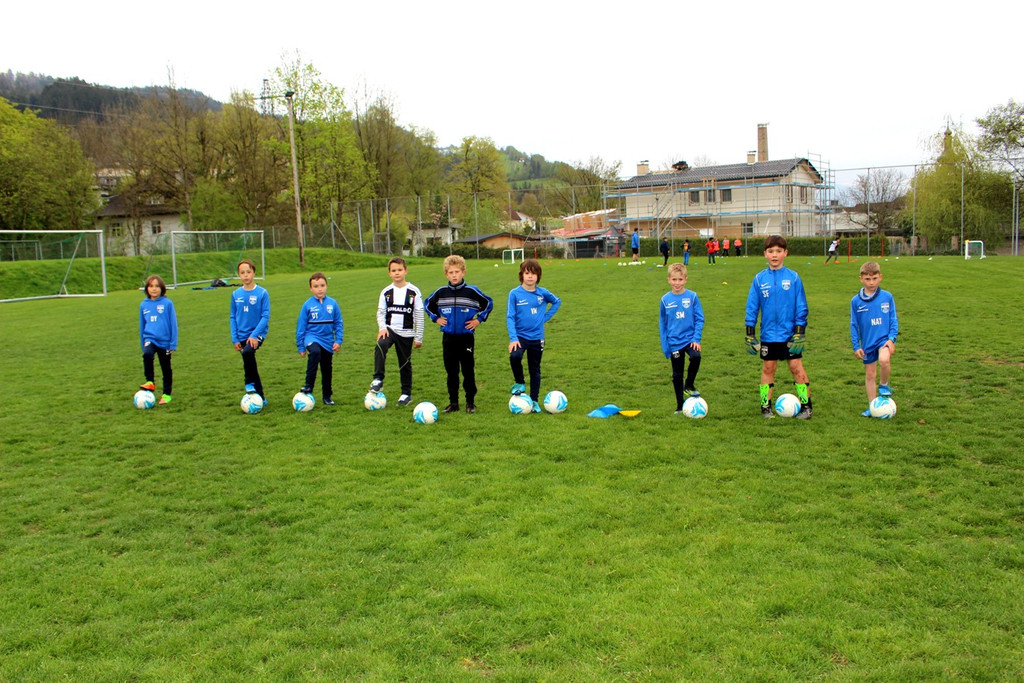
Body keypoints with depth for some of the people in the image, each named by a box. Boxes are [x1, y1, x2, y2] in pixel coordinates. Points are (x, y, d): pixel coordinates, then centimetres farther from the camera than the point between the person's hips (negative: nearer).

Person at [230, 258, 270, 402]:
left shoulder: (262, 293, -8)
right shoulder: (235, 294, 4)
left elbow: (265, 316, -10)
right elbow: (233, 317, 8)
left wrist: (254, 335, -19)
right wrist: (234, 338, 0)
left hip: (258, 334, -5)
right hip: (242, 336, 5)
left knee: (247, 352, -32)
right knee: (249, 363, 8)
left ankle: (250, 383, -12)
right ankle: (260, 397, 21)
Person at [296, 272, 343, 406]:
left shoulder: (332, 304, -3)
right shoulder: (308, 305, -6)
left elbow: (339, 324, 5)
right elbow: (301, 326, 0)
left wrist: (338, 341, -3)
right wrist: (301, 347, 0)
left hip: (328, 341, 3)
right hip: (312, 337, -3)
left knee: (327, 370, 12)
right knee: (315, 352, -35)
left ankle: (327, 396, 30)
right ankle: (308, 386, -28)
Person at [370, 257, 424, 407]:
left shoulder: (414, 291, -3)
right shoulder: (386, 292, 2)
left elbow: (419, 315, -1)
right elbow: (380, 312, 4)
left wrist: (419, 338, -1)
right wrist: (382, 328, -15)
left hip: (406, 333, -1)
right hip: (389, 329, 1)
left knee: (405, 363, 8)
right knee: (380, 346, -31)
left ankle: (406, 393, 23)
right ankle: (378, 380, -24)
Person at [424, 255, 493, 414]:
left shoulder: (471, 291, -6)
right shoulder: (441, 292, 1)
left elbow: (488, 303, 5)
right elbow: (427, 304, 18)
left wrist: (479, 319, -1)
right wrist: (436, 318, 7)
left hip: (466, 337, -2)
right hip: (448, 338, 2)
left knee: (468, 371, 3)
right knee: (451, 372, 9)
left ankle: (470, 402, 14)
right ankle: (453, 402, 18)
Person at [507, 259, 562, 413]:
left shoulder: (543, 293, -2)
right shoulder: (515, 294, -9)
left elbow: (557, 302, 17)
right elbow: (510, 317, -10)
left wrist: (545, 317, 5)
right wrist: (513, 338, -19)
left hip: (537, 337, 3)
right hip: (520, 335, -2)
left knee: (535, 370, 10)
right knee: (515, 356, -30)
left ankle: (534, 400, 24)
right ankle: (519, 383, -4)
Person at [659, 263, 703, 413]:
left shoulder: (692, 296, -5)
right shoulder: (665, 299, -1)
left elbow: (699, 319, -1)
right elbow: (662, 324, 7)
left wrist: (696, 338, -12)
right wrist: (665, 346, 3)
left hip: (690, 339, -1)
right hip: (674, 342, 1)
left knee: (696, 356, -31)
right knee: (677, 375, 8)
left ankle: (689, 385, -5)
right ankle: (680, 406, 23)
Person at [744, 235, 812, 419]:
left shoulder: (793, 277, -4)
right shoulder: (759, 279, 0)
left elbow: (801, 307, -1)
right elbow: (752, 307, 4)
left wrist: (800, 331, -5)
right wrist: (749, 333, 1)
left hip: (790, 333, -2)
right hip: (768, 334, 2)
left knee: (797, 367, 2)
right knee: (768, 368, 9)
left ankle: (806, 405, 13)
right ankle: (766, 406, 19)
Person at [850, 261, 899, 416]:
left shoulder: (887, 297, -3)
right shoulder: (856, 301, -2)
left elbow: (893, 320, 2)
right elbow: (853, 325, 4)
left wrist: (892, 339, -9)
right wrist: (856, 346, 1)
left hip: (884, 338, -2)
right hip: (867, 343, 2)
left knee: (884, 359, -31)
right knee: (870, 375, 9)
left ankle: (884, 385, -3)